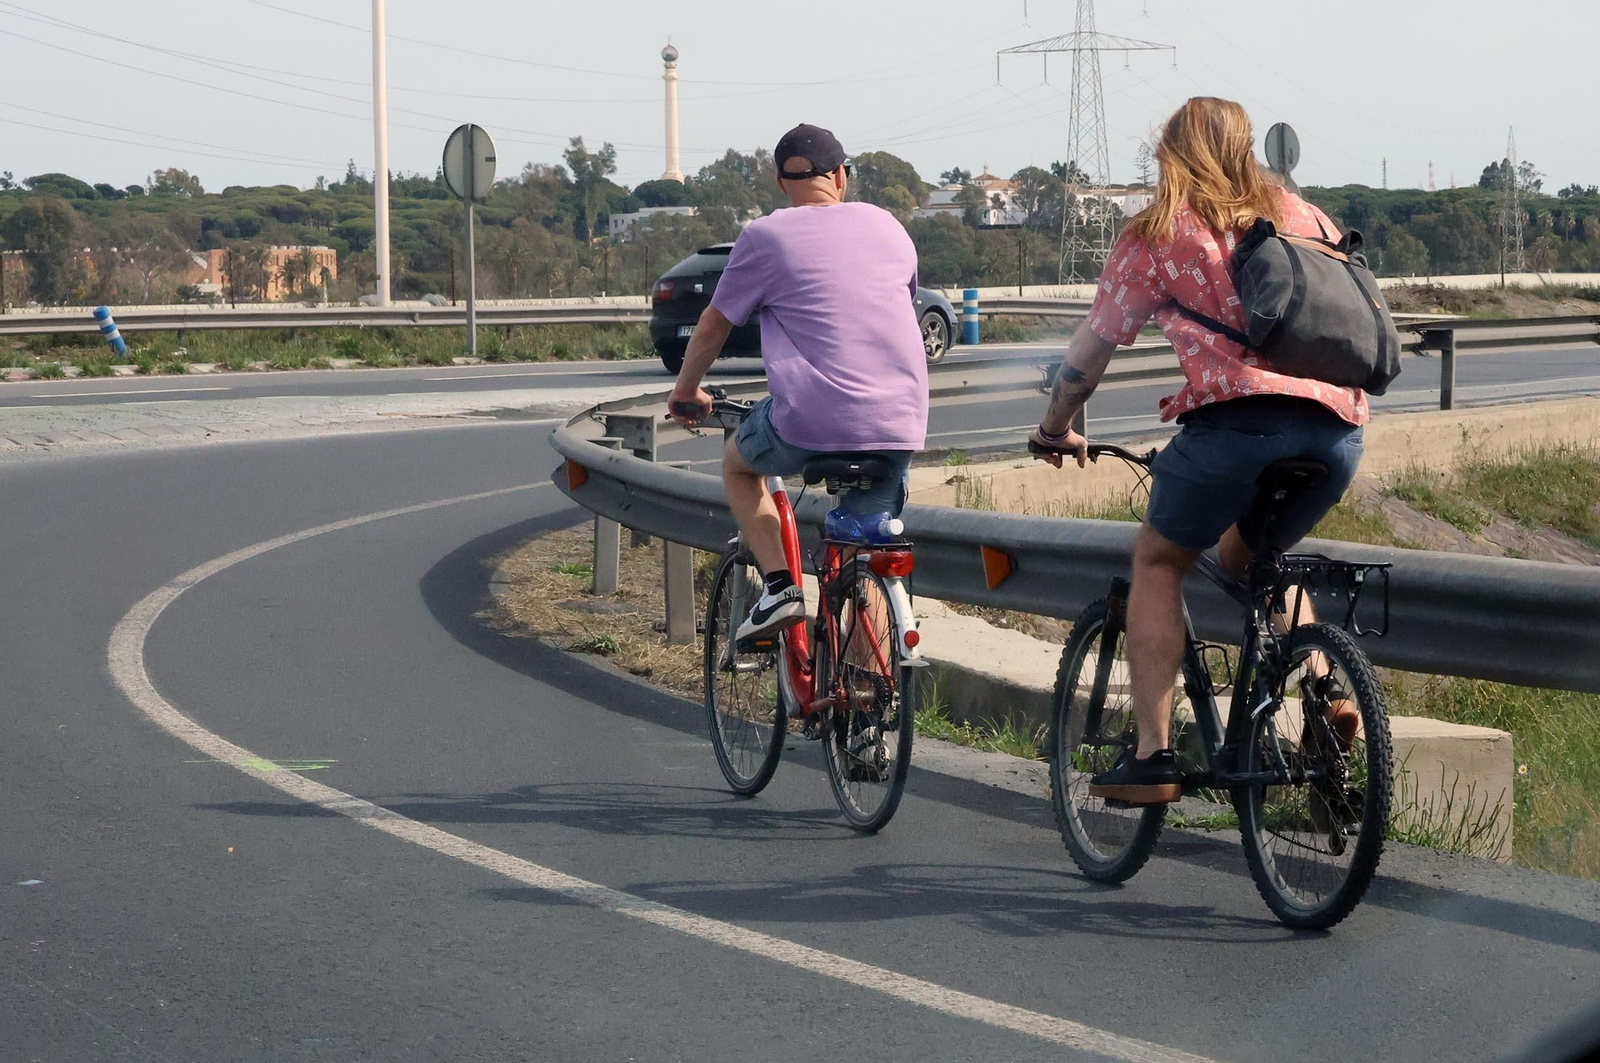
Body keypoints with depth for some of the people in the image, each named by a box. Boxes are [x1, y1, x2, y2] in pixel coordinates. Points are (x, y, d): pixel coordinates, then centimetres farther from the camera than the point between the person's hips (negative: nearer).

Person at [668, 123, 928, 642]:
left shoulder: (765, 236, 2)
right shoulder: (886, 225, 14)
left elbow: (714, 325, 10)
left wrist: (686, 390, 28)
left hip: (810, 422, -3)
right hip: (900, 422, 3)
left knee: (738, 464, 27)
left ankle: (779, 586, 10)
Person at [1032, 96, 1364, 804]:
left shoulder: (1158, 233, 12)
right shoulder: (1305, 218, 24)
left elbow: (1089, 351, 16)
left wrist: (1055, 430, 32)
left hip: (1238, 419, -5)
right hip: (1339, 428, 5)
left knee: (1158, 560, 17)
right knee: (1247, 554, 30)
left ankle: (1150, 757, 7)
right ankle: (1326, 688, 9)